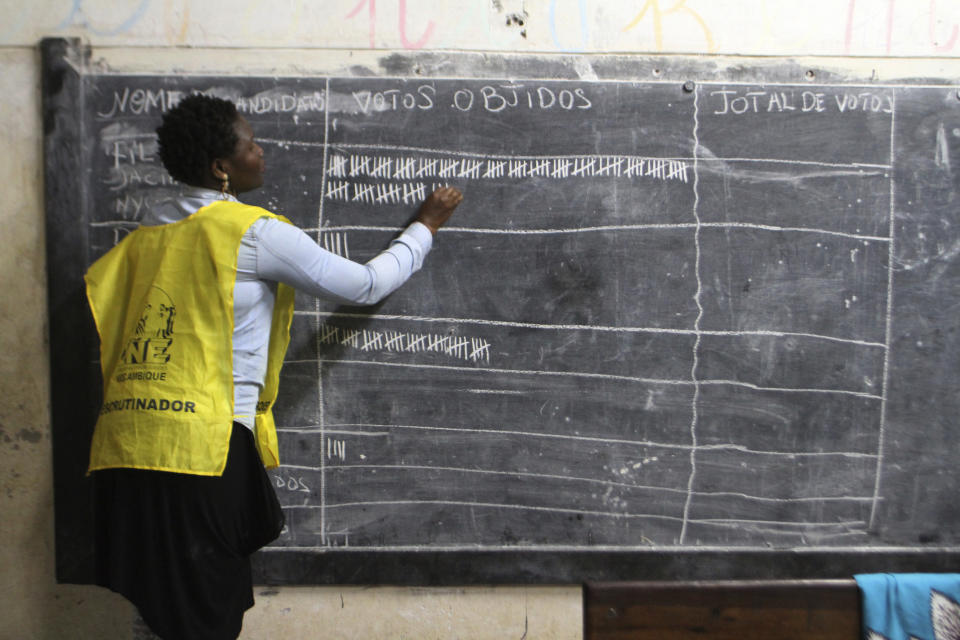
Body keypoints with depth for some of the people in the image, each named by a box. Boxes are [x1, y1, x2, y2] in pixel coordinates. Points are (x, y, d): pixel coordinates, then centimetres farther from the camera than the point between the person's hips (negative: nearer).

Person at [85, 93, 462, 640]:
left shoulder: (150, 231, 16)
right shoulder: (255, 231, -5)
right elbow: (367, 286, 1)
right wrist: (426, 225, 16)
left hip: (124, 440, 8)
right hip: (200, 444, -7)